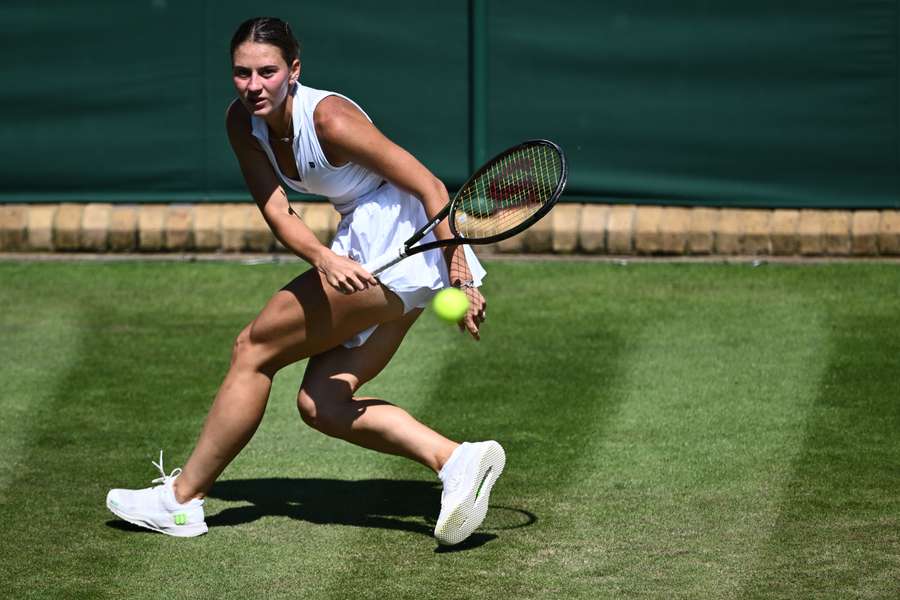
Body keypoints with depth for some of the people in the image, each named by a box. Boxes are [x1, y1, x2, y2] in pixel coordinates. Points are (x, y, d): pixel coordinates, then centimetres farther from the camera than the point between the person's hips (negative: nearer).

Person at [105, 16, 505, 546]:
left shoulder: (328, 117, -21)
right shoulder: (244, 122, 1)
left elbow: (430, 187, -18)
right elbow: (276, 211, -7)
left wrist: (461, 280, -21)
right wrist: (324, 259, -28)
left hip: (394, 242, -9)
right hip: (361, 253, 9)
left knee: (254, 348, -4)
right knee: (321, 405, 3)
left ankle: (183, 498, 6)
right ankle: (457, 460, -8)